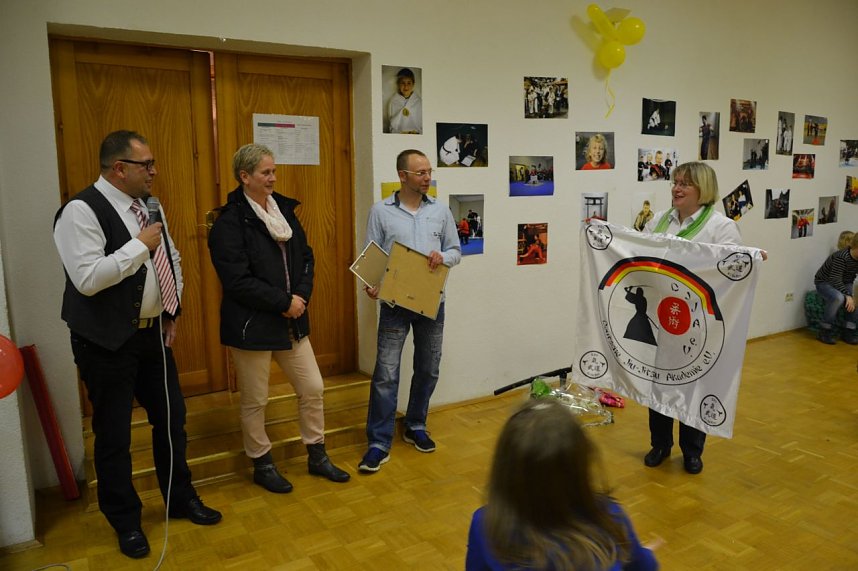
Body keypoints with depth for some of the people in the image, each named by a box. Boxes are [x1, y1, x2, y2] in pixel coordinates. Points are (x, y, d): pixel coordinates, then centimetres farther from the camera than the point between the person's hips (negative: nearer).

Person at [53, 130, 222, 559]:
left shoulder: (147, 205, 7)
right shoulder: (82, 211, -17)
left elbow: (171, 260, 16)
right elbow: (87, 278, -26)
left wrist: (171, 313, 9)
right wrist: (140, 244, -21)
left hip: (152, 333, 7)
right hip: (107, 343, -7)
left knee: (171, 417, 16)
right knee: (114, 434, 7)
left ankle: (181, 499, 36)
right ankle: (126, 522, 28)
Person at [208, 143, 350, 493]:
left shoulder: (284, 210, 7)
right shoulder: (230, 223, -13)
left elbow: (306, 258, 9)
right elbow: (238, 281, -20)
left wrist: (301, 296, -7)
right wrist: (284, 302, -16)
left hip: (291, 320, 7)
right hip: (250, 326, -6)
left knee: (313, 388, 11)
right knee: (254, 401, 9)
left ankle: (317, 457, 30)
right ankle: (262, 466, 30)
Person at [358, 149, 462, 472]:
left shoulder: (440, 211, 6)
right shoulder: (381, 211, -1)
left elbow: (455, 251, 10)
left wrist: (443, 257, -13)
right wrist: (371, 286, -18)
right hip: (395, 303, -3)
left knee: (428, 369, 13)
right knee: (386, 372, -4)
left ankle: (416, 427, 32)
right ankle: (379, 443, 6)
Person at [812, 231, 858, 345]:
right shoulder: (841, 257, -27)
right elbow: (835, 280, -31)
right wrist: (847, 295, -40)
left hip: (844, 284, 6)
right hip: (824, 283, -6)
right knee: (838, 297, -35)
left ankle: (849, 332, -5)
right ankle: (825, 331, -23)